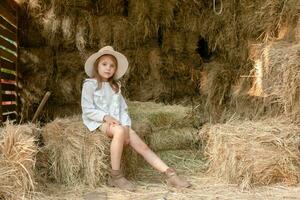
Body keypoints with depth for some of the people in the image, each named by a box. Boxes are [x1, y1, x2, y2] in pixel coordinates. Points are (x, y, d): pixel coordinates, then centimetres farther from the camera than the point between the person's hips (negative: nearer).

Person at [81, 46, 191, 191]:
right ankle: (115, 176, -28)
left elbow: (123, 109, 10)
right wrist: (106, 117, -21)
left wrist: (126, 126, -8)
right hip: (99, 123, -5)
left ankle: (169, 174, -13)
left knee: (141, 146, -11)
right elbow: (87, 109, -8)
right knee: (119, 131, -37)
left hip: (117, 123, 5)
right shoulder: (90, 84, 1)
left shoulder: (115, 86, 19)